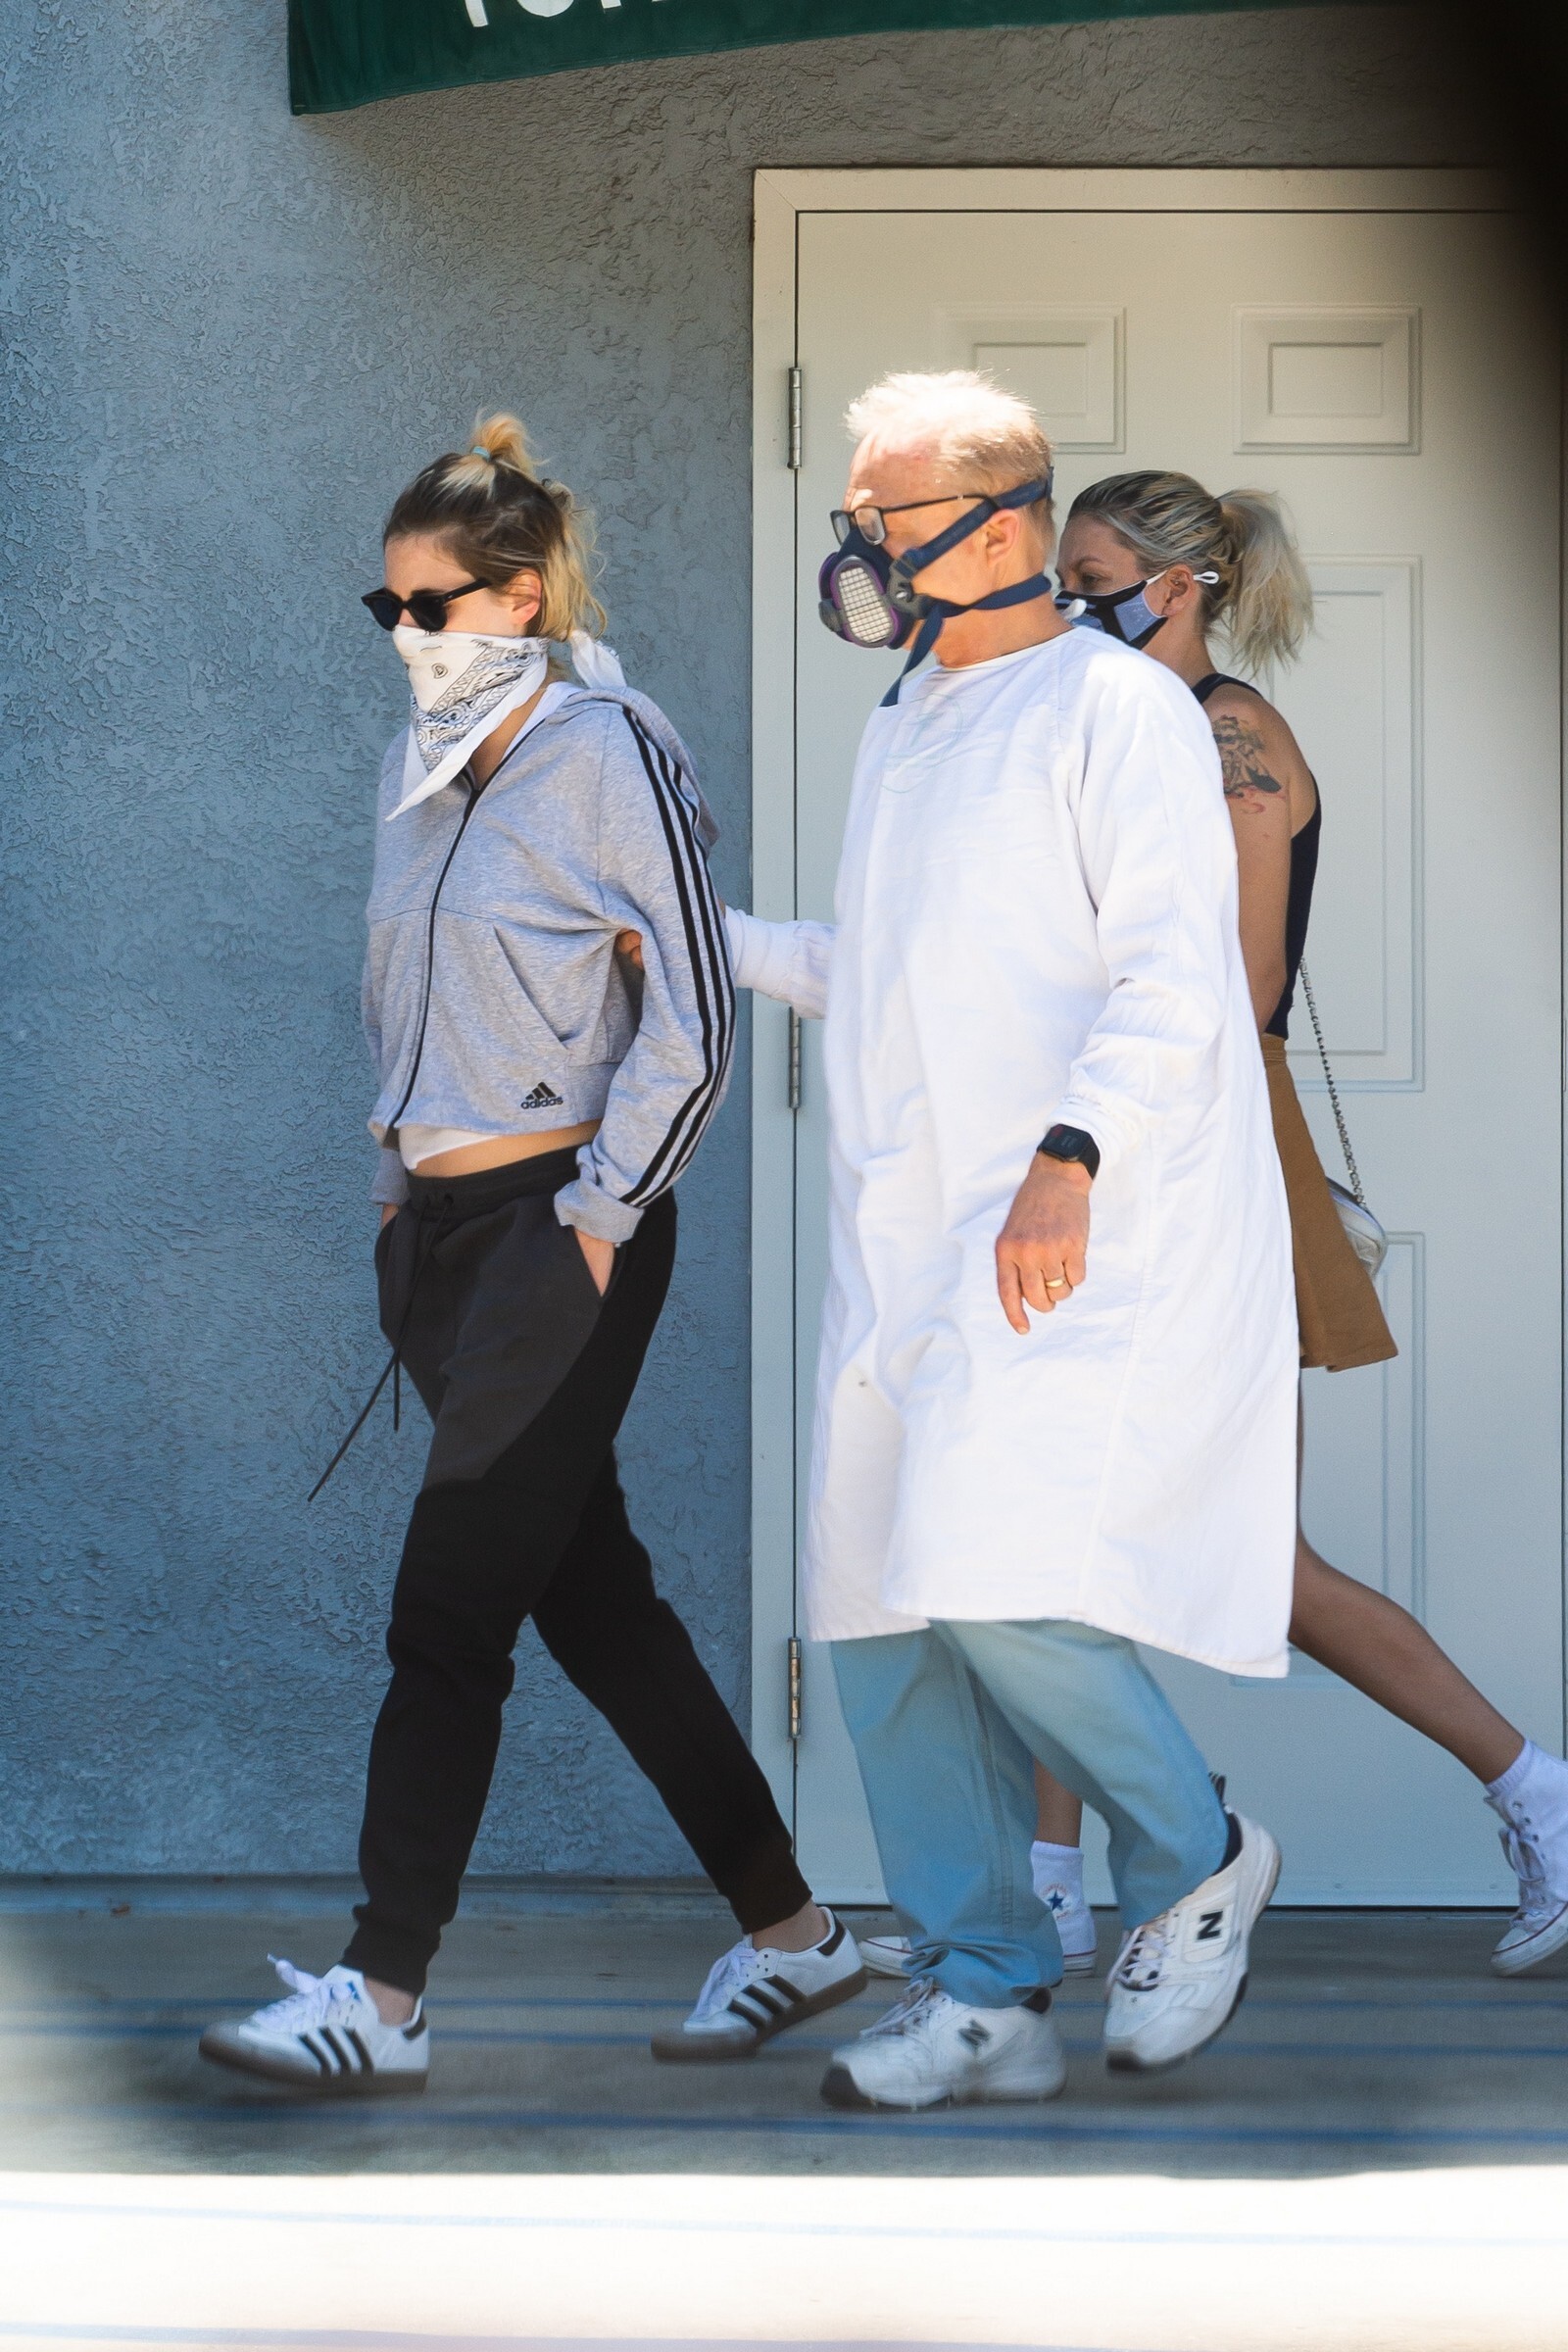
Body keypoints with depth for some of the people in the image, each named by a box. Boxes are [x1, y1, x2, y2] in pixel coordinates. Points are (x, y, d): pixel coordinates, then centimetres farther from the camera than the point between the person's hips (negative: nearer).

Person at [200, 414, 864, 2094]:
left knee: (446, 1612, -11)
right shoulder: (414, 769, 13)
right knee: (594, 1601, 10)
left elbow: (694, 1024, -11)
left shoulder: (607, 755, -9)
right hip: (433, 1227, 8)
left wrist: (598, 1220, -12)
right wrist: (397, 1183, 16)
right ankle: (791, 1932, 20)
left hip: (559, 1228, -8)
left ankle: (380, 2000, -9)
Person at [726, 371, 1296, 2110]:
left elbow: (1172, 980, -14)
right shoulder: (897, 734, 21)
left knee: (997, 1584, -20)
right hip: (904, 1248, 8)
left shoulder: (1118, 710, -5)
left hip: (1074, 1247, -8)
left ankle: (1194, 1861, 5)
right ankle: (984, 1996, 12)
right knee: (886, 1617, 3)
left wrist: (1071, 1156, -27)